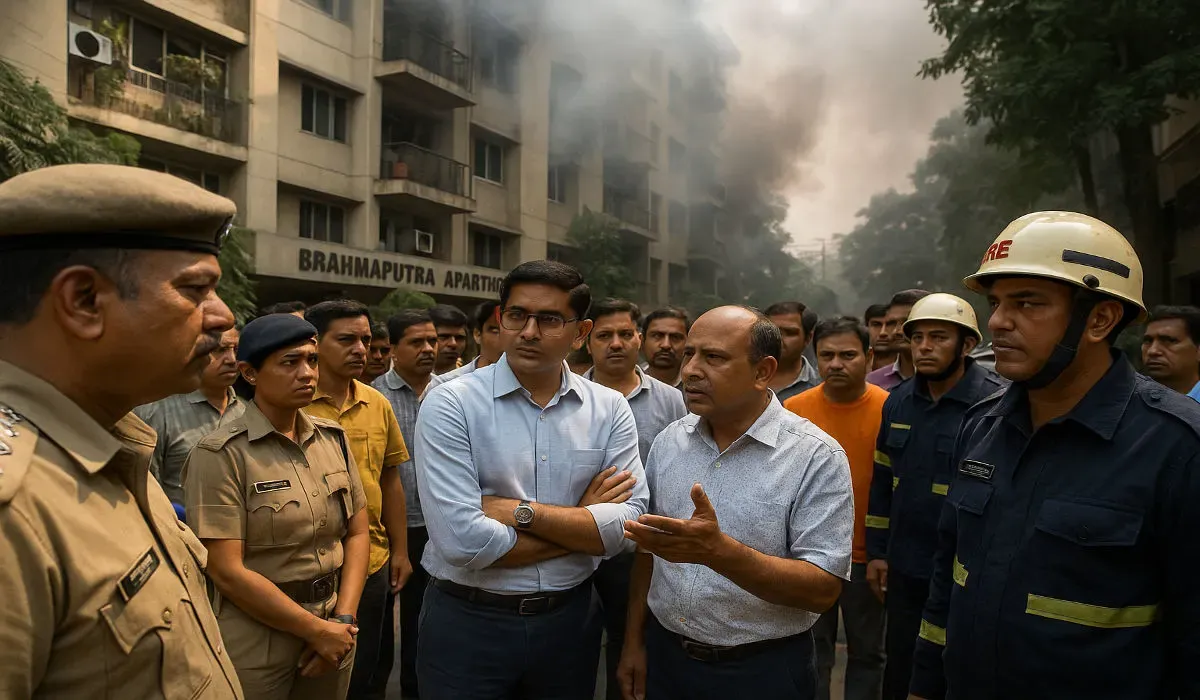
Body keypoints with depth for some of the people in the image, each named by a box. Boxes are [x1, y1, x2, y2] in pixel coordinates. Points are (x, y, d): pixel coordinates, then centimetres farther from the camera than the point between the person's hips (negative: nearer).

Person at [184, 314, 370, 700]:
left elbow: (358, 533, 5)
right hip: (257, 645, -5)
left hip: (334, 632, 5)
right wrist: (316, 630, -13)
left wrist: (343, 619, -7)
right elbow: (226, 571, -17)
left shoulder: (333, 438, 2)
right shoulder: (221, 454, -15)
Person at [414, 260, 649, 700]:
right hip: (467, 623, -3)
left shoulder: (609, 410, -4)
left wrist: (521, 511, -20)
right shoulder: (451, 406, -14)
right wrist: (583, 521, -15)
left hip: (570, 618, 3)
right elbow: (462, 541, -23)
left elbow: (627, 523, -12)